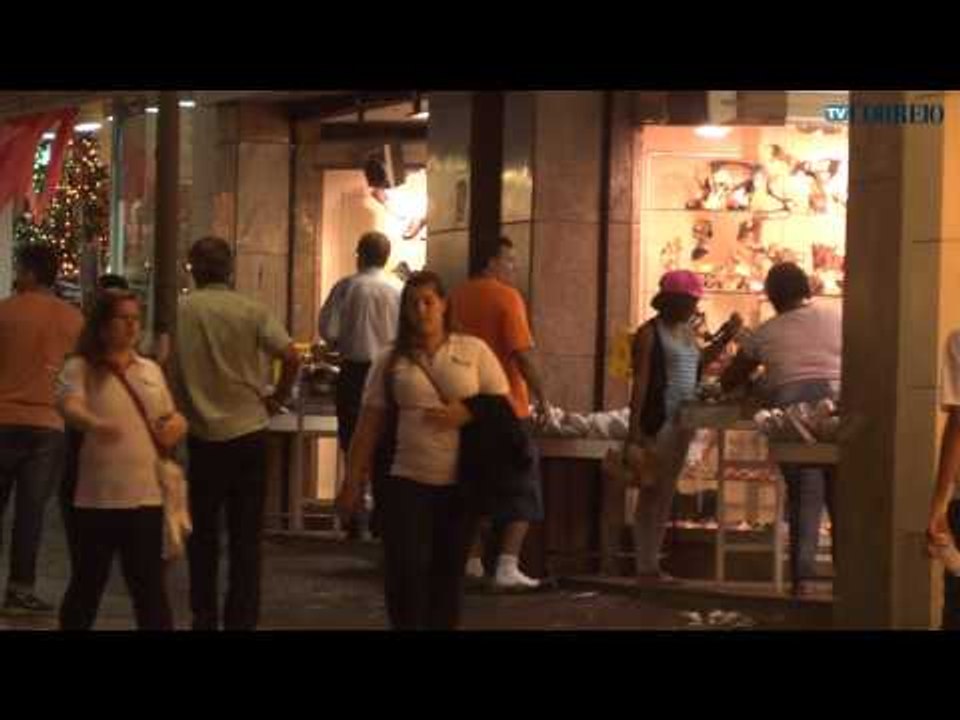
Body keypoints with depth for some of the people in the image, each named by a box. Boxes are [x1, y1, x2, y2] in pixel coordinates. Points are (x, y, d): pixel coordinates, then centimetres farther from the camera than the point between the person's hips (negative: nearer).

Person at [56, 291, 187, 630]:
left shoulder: (151, 370, 14)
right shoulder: (81, 368, -2)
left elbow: (173, 418, 24)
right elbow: (69, 406, -22)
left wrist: (176, 424, -1)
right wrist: (95, 424, -44)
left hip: (146, 496, 3)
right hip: (96, 498, -3)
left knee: (150, 584, 3)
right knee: (87, 583, 8)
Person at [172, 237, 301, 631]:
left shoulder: (178, 311, -5)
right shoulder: (251, 311, -5)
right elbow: (291, 356, -13)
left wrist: (176, 411, 9)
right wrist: (277, 399, 3)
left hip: (200, 436, 0)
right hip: (248, 432, 0)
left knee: (202, 532, 14)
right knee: (245, 536, 6)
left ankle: (204, 617, 19)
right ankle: (241, 619, 6)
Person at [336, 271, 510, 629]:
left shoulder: (473, 351, 5)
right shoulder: (391, 362, 8)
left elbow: (505, 405, 3)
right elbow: (368, 427, 6)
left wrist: (467, 415, -14)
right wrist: (353, 481, 2)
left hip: (461, 484, 0)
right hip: (407, 481, 0)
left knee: (448, 572, 7)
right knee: (405, 570, -9)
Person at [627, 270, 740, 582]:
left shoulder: (687, 331, 15)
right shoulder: (650, 333, -8)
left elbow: (700, 361, 31)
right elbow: (640, 380, -13)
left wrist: (725, 337, 17)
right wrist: (634, 427, -18)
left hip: (685, 420, 8)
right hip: (658, 419, -8)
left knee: (667, 492, 10)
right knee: (651, 492, -5)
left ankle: (653, 561, 16)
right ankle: (645, 565, -3)